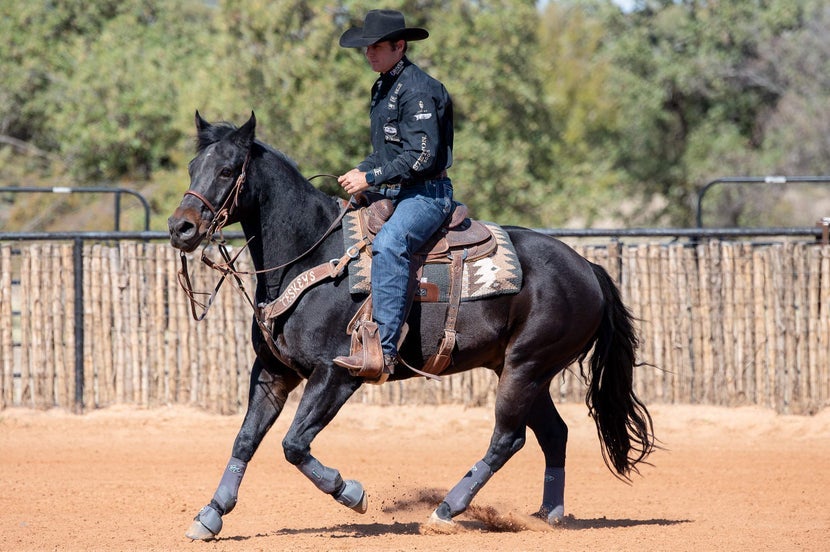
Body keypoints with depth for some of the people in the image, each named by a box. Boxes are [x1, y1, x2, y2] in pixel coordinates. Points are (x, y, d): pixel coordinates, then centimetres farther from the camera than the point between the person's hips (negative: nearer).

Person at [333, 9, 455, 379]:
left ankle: (383, 351, -45)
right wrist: (361, 170, 7)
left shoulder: (417, 90, -14)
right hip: (393, 195, 11)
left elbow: (423, 156, -22)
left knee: (388, 244, -36)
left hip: (426, 195, -11)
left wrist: (371, 178, -19)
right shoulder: (383, 88, 17)